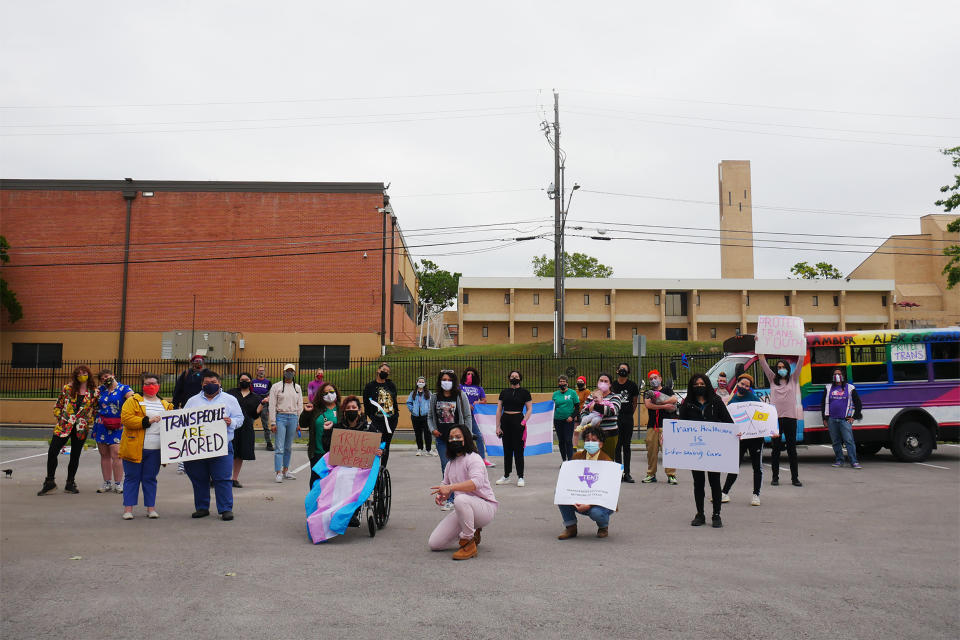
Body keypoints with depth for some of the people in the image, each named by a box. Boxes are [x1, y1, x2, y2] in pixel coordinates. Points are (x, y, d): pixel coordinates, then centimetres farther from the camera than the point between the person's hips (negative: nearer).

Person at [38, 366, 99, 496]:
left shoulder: (94, 393, 1)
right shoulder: (67, 388, 3)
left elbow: (95, 410, 10)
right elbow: (58, 406, 9)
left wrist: (88, 421, -1)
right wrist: (61, 418, -1)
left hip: (80, 430, 0)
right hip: (63, 427, 0)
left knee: (75, 456, 6)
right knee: (52, 452, -6)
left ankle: (70, 484, 19)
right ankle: (49, 482, 9)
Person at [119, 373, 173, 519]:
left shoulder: (165, 405, 16)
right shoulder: (133, 401, 2)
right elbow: (125, 418, -12)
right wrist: (147, 421, -18)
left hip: (155, 450, 3)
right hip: (135, 448, -3)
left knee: (150, 478, 9)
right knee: (132, 478, 3)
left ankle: (151, 507, 14)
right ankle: (128, 508, 9)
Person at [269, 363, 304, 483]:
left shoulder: (297, 388, 13)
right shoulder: (276, 387, 2)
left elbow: (300, 406, 14)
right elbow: (272, 406, -1)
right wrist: (273, 423, -7)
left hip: (293, 418, 4)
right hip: (280, 417, -4)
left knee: (289, 447, 9)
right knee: (280, 447, -8)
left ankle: (285, 471, 18)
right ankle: (278, 473, -8)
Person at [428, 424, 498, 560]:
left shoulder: (473, 458, -12)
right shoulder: (451, 464, 14)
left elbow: (477, 482, -31)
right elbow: (445, 485, 18)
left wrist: (451, 487, -40)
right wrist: (440, 495, -8)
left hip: (486, 507, -8)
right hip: (464, 509, 8)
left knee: (461, 499, -42)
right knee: (434, 544, -2)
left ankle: (469, 544, -23)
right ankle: (472, 532, 18)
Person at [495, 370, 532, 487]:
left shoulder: (524, 392, 1)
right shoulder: (504, 392, 9)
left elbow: (529, 409, 1)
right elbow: (499, 409, 8)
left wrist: (524, 421, -14)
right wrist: (498, 426, 1)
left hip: (518, 420, -3)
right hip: (505, 420, 3)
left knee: (518, 449, -2)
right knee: (507, 449, 9)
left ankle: (520, 477, 4)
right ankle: (506, 476, 17)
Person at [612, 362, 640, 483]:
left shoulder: (632, 385, 4)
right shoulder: (612, 385, 4)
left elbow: (634, 402, 12)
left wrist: (630, 414, 7)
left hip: (628, 419, 0)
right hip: (615, 418, 0)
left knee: (626, 446, 5)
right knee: (617, 446, 1)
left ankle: (627, 473, 9)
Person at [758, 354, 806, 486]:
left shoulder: (793, 379, 10)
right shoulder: (773, 380, 12)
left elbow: (800, 363, 2)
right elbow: (763, 364, 5)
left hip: (790, 417, -1)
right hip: (776, 418, 1)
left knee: (792, 449, 3)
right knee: (776, 448, 4)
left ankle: (795, 478, 8)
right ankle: (775, 477, 10)